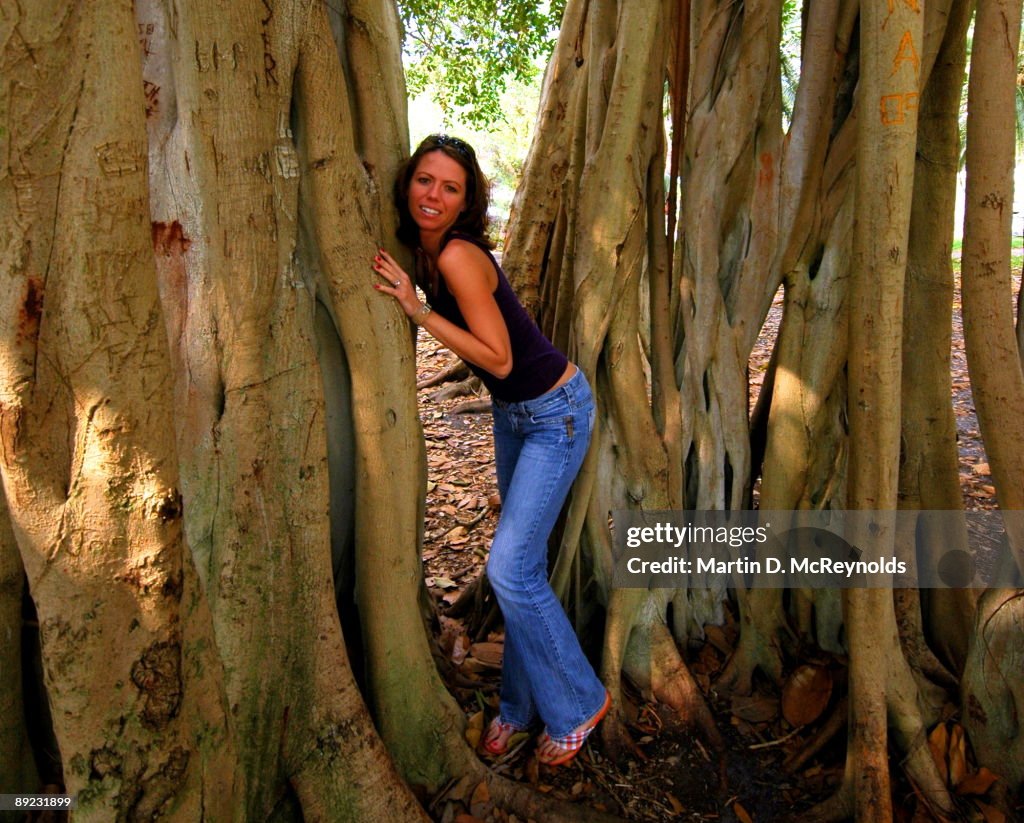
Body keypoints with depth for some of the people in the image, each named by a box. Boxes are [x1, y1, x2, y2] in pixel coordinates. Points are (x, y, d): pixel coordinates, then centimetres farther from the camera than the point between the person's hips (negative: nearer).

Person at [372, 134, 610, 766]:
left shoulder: (459, 256, -26)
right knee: (524, 561, 15)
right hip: (511, 412, 9)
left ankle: (578, 703, 16)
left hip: (556, 414, -9)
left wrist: (416, 308, -26)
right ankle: (522, 703, 31)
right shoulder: (423, 251, 0)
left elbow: (498, 358, -25)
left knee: (510, 568, -7)